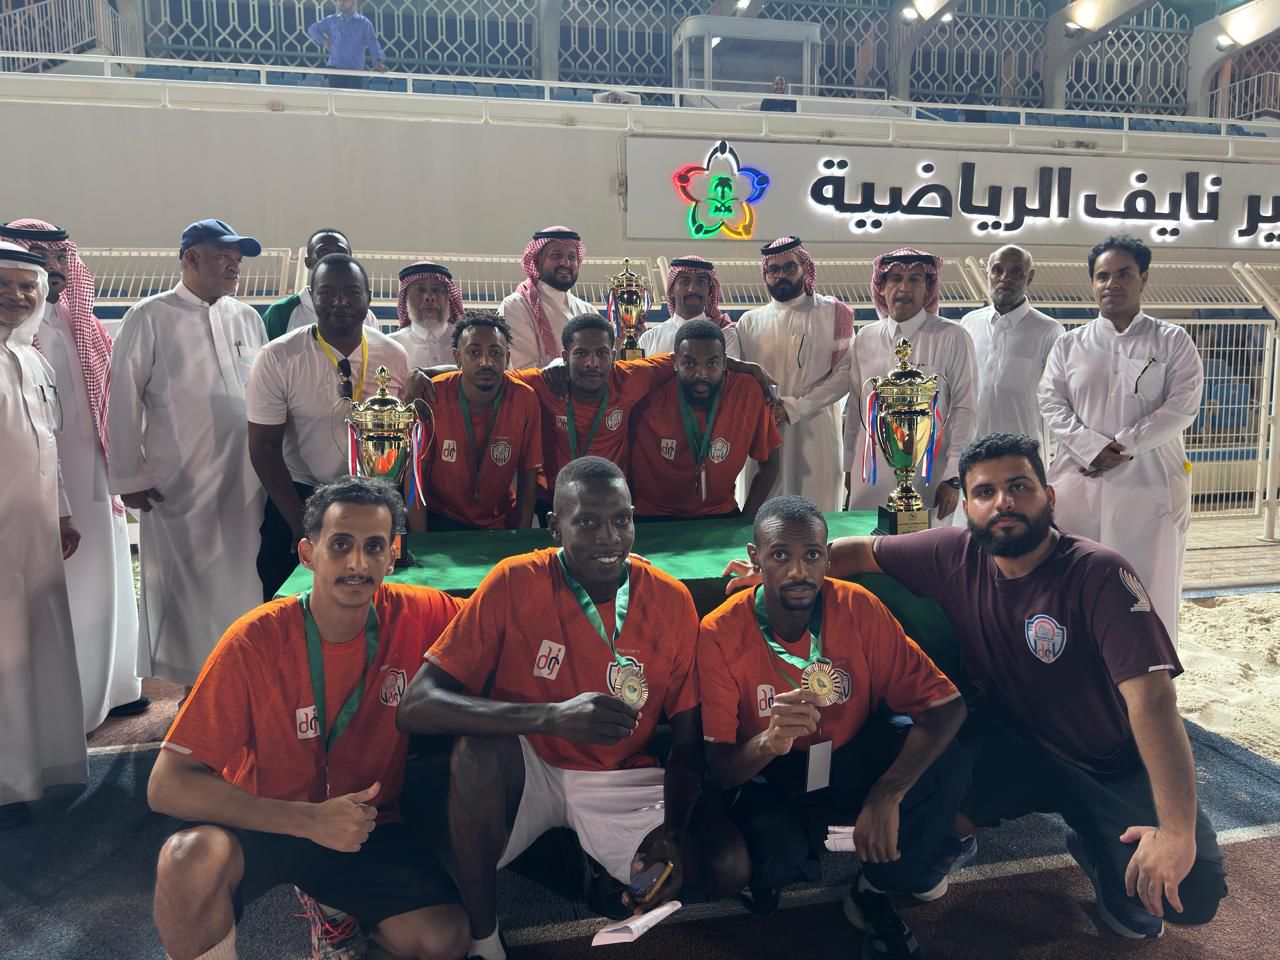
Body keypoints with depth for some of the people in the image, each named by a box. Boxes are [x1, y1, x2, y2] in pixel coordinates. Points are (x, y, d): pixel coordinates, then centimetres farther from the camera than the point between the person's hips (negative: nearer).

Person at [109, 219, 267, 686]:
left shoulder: (248, 318, 10)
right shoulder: (150, 317, -2)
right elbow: (123, 399, -2)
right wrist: (130, 476, -3)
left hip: (246, 483, 3)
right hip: (181, 486, -3)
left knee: (241, 587, 9)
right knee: (187, 591, 7)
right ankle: (194, 685, 22)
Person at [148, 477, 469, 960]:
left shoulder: (415, 616, -14)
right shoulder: (256, 640, -20)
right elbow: (167, 785, -20)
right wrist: (310, 820, -27)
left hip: (366, 825, 2)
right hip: (264, 825, -2)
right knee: (190, 859, -34)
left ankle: (334, 906, 11)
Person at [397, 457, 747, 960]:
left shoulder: (672, 601, -11)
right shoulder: (514, 583, -19)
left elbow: (687, 740, -2)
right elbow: (416, 706, -27)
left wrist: (672, 830, -19)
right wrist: (552, 717, -39)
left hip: (622, 778, 2)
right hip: (526, 769, -1)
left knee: (730, 868, -19)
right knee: (480, 741, -35)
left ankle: (609, 868, 11)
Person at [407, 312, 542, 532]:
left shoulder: (525, 400, -11)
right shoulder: (432, 397, -14)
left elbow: (528, 477, -4)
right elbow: (416, 474, -8)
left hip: (499, 522, 2)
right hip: (439, 521, -1)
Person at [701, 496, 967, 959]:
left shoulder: (857, 607, -18)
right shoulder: (719, 634, -21)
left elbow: (945, 704, -19)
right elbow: (717, 768, -20)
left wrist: (887, 794, -33)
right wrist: (768, 742, -43)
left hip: (851, 760, 2)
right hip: (769, 775, -2)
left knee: (947, 769, -24)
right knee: (775, 850, -33)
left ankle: (876, 890, 3)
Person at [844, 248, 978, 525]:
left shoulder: (952, 338, -3)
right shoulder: (865, 338, 9)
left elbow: (965, 410, -5)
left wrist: (954, 477, -9)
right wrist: (849, 467, 11)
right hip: (871, 479, 3)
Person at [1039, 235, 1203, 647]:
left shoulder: (1173, 341, 4)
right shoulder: (1070, 344, 8)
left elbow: (1182, 407, -6)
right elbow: (1051, 403, -1)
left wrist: (1123, 446, -14)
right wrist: (1092, 447, -15)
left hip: (1150, 483, -1)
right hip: (1079, 482, 2)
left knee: (1148, 590, 6)